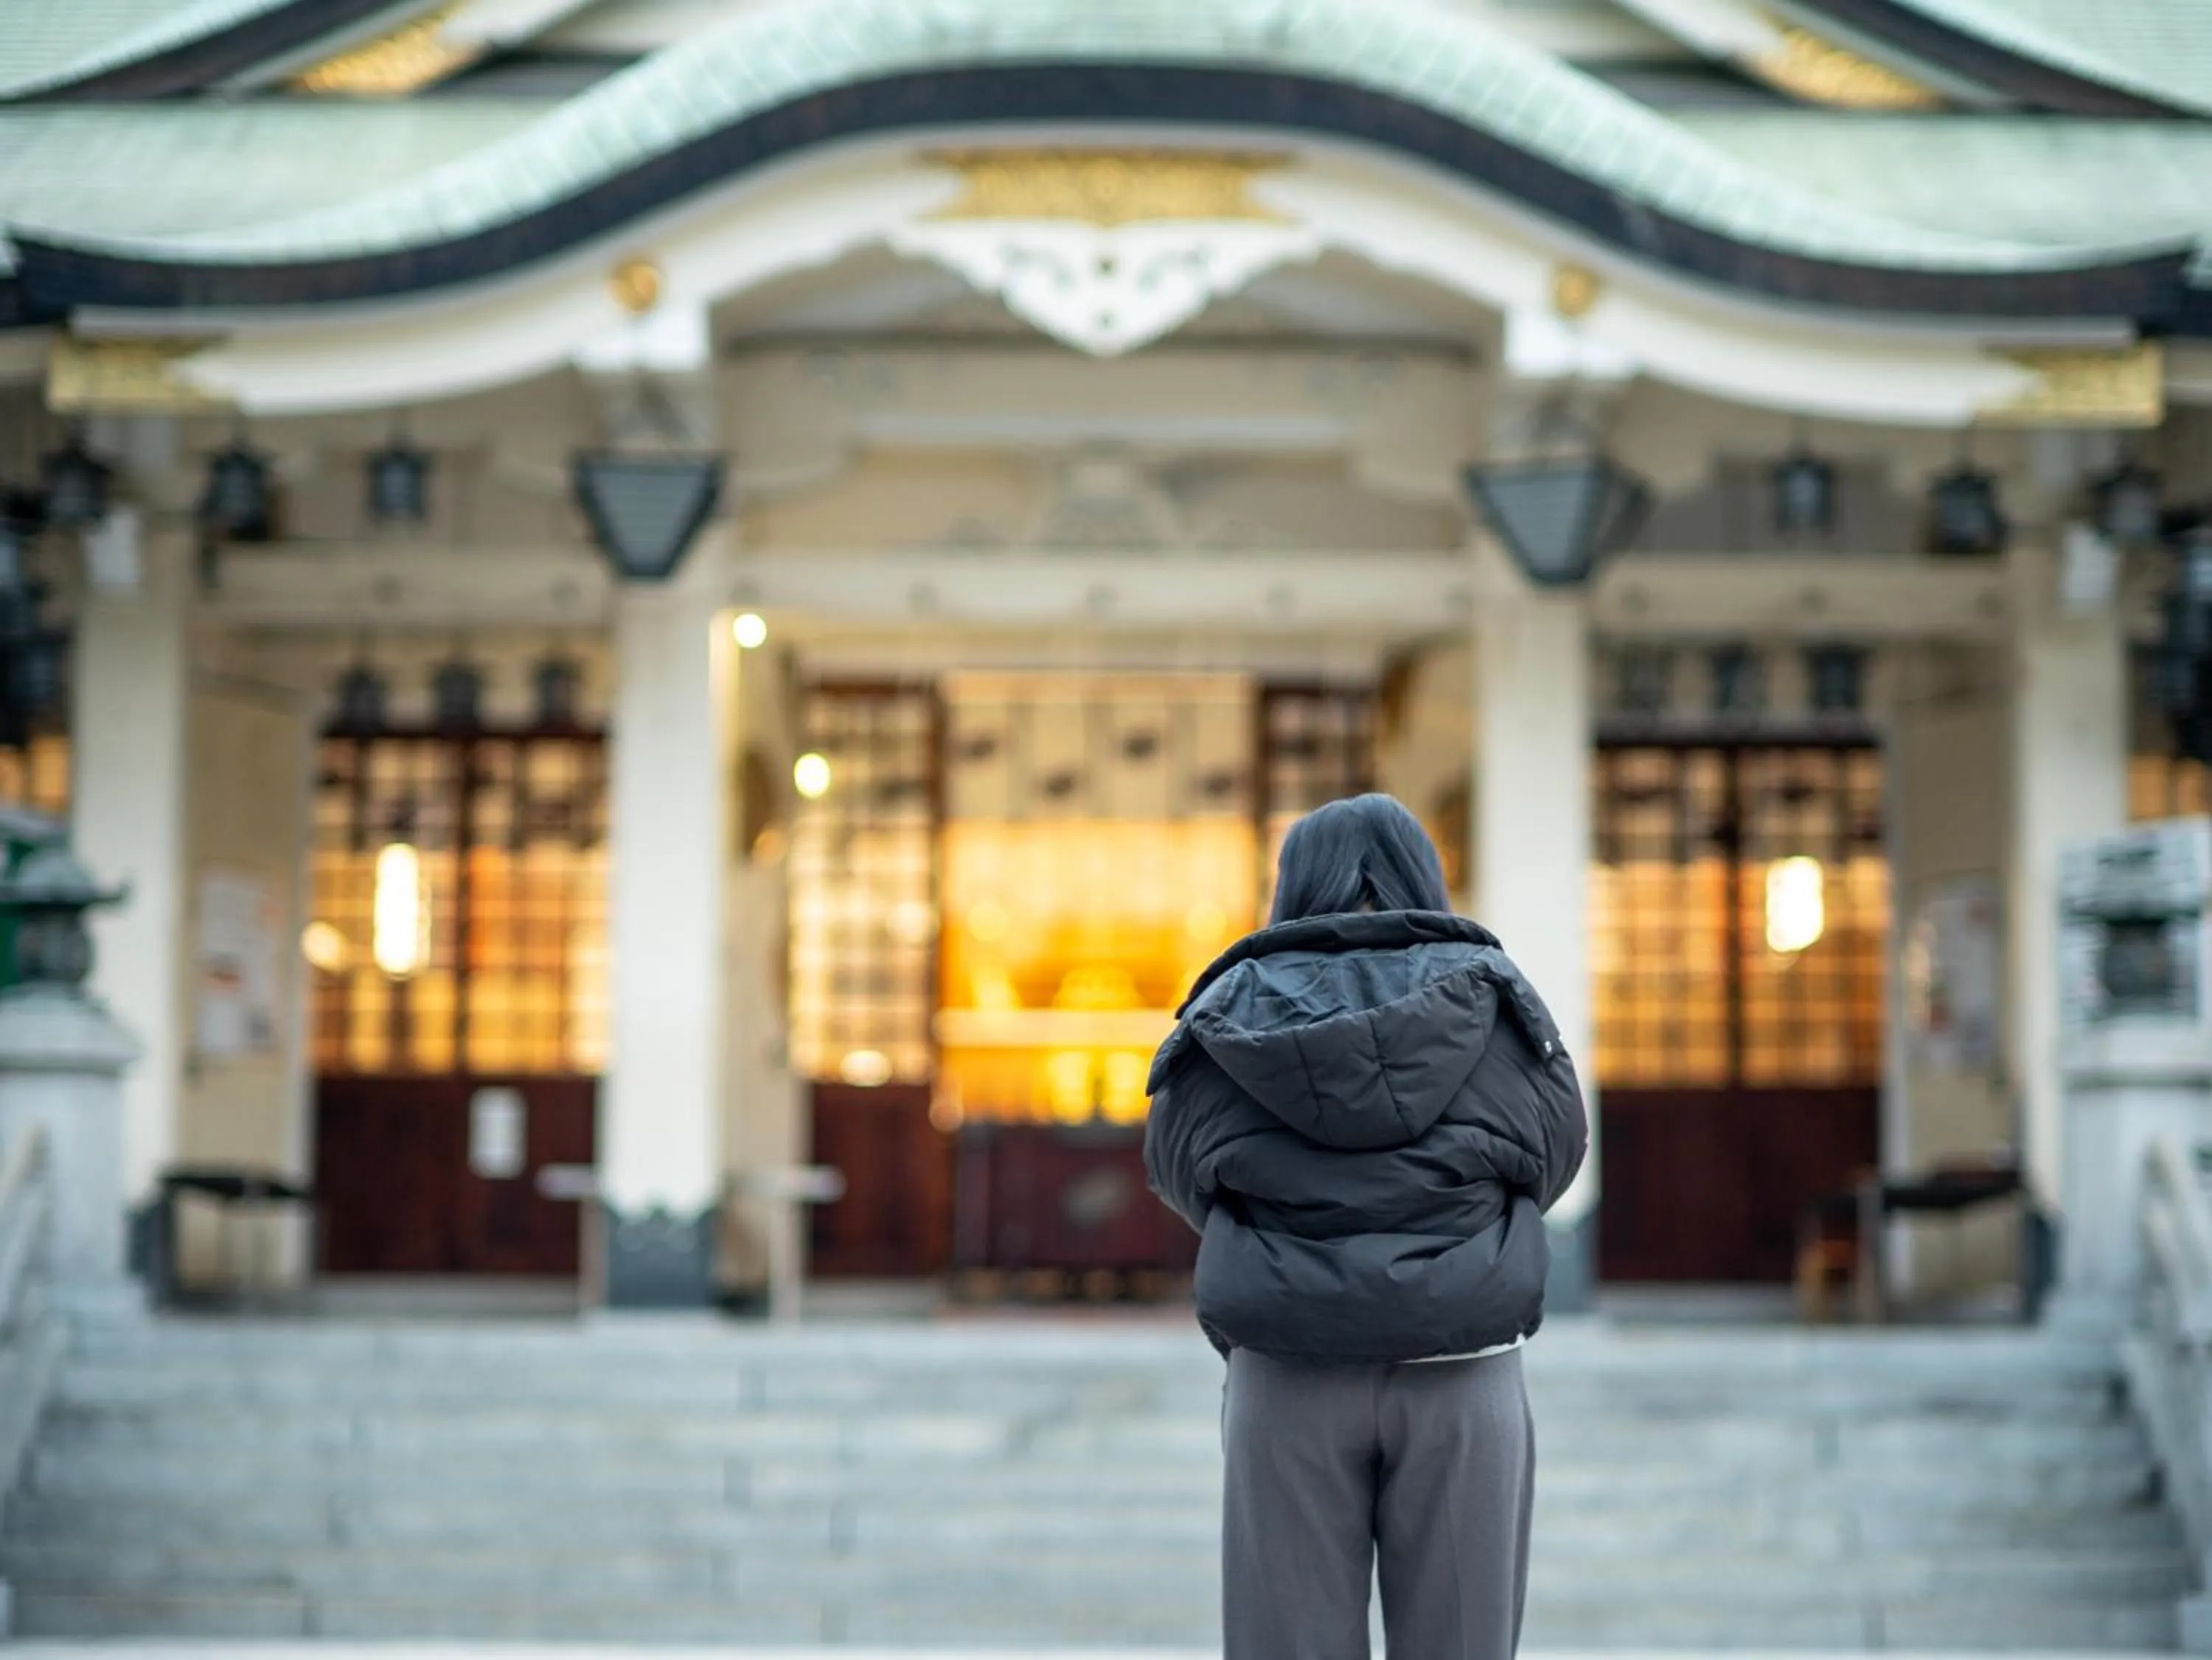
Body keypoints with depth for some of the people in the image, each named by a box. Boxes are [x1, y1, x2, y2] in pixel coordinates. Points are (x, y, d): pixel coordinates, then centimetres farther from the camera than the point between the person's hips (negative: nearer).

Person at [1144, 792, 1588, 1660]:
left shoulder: (1234, 1012, 2)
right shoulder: (1489, 996, 2)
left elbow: (1178, 1165, 8)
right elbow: (1557, 1144, 9)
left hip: (1289, 1374, 0)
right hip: (1457, 1370, 0)